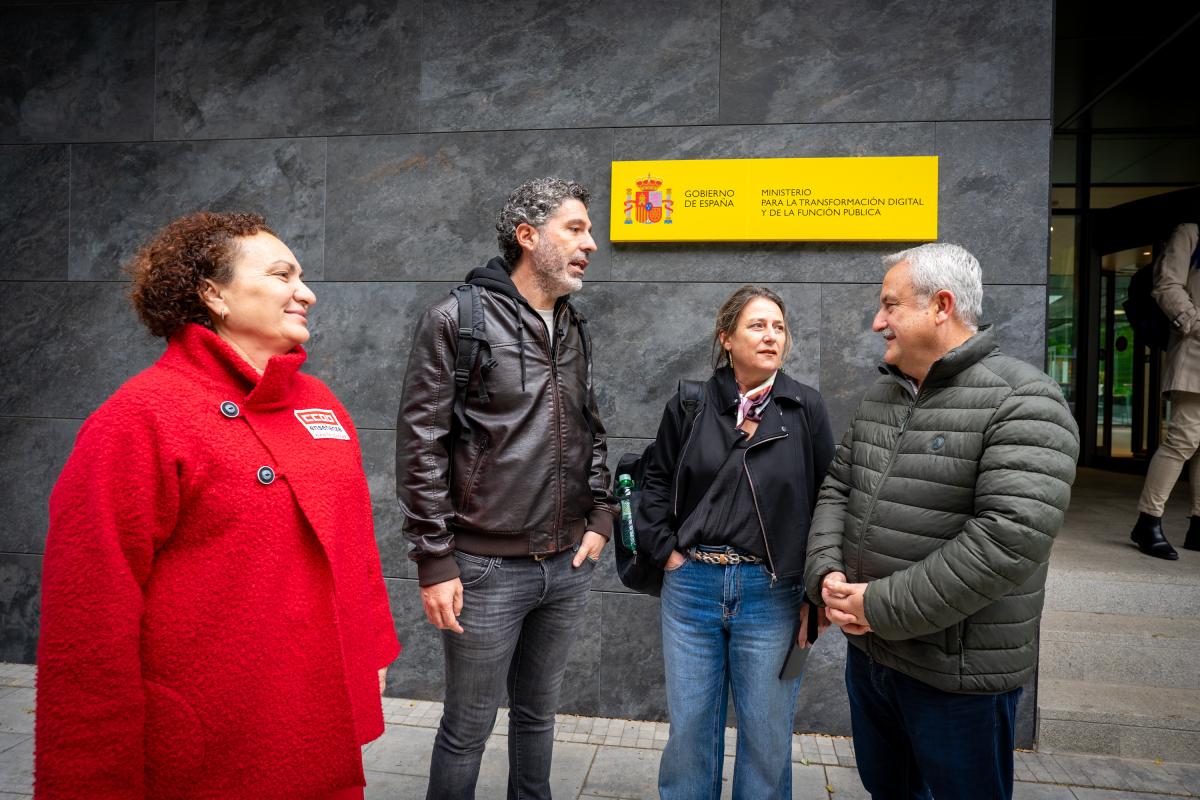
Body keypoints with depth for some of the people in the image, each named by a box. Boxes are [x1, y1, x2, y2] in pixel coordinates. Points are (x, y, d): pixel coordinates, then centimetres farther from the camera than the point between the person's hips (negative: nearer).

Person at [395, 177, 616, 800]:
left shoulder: (574, 330, 9)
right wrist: (434, 561, -12)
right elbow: (420, 448, -12)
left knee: (538, 714, 21)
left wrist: (600, 515, 7)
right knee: (468, 727, 10)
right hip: (486, 568, -5)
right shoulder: (456, 320, -10)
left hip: (567, 565, 6)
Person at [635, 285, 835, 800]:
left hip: (772, 594, -1)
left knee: (766, 736, 12)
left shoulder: (805, 409, -1)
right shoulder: (689, 405, 1)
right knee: (689, 729, 14)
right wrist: (666, 550, 0)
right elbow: (656, 482, 10)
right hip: (690, 584, 1)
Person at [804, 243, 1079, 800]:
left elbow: (1011, 539, -27)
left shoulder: (1023, 401, -18)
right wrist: (827, 574, -8)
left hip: (958, 675, -6)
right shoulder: (882, 394, 7)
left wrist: (883, 606, -23)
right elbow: (837, 488, 10)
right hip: (867, 649, 7)